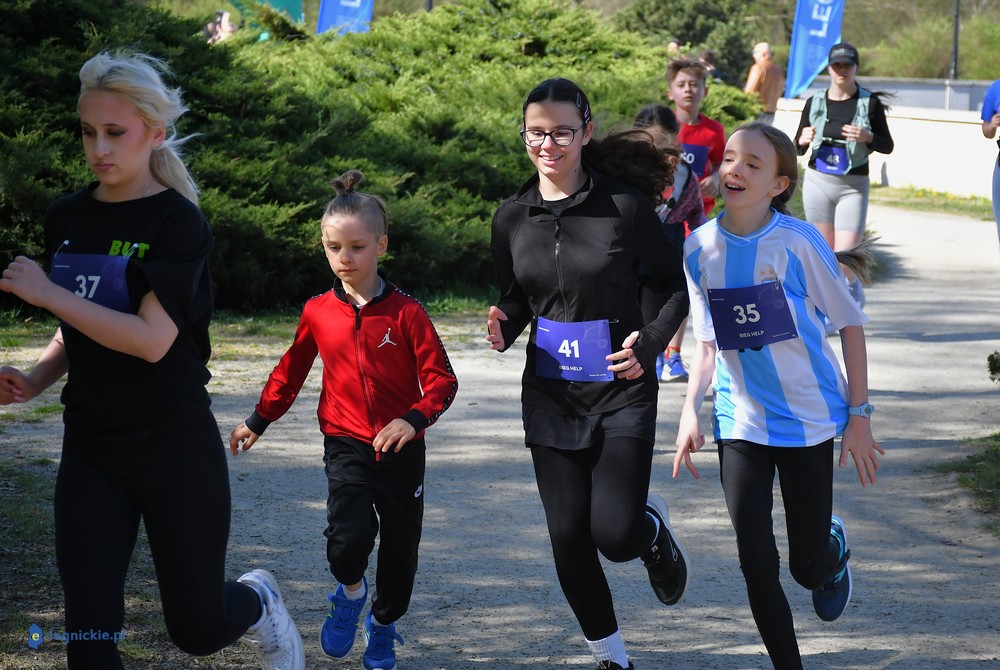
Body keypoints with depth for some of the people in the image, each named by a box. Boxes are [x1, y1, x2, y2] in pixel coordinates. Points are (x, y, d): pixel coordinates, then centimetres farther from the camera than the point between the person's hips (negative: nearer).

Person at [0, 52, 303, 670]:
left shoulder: (178, 223, -13)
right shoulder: (67, 219, 6)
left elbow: (151, 339, -23)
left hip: (175, 446, -5)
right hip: (91, 449, 5)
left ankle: (258, 601, 40)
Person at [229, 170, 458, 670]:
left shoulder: (405, 311, -8)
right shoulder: (318, 312, 1)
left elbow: (441, 379, -9)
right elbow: (292, 370, 16)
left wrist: (414, 420, -26)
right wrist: (258, 422, 20)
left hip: (400, 446, 0)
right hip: (346, 444, 1)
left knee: (400, 546, 9)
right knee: (349, 535, -21)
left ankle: (383, 627, 35)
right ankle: (350, 592, 12)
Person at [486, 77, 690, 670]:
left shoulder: (624, 205, -10)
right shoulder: (513, 217, 1)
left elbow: (681, 281, 0)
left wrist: (652, 342, -13)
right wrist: (504, 327, -8)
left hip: (622, 391, -3)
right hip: (550, 394, 4)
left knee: (615, 535, -12)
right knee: (569, 538, 3)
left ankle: (654, 528, 27)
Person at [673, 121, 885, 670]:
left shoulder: (798, 242, -13)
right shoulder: (700, 248, -2)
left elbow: (850, 323, -5)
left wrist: (859, 414, -6)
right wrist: (691, 410, -2)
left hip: (808, 417, -2)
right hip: (741, 422, 2)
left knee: (808, 564, 6)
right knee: (756, 562, -5)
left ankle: (835, 548, 43)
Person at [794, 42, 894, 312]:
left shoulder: (870, 103, -2)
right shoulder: (815, 103, 4)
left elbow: (887, 146, 2)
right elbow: (797, 148, 9)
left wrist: (867, 137, -18)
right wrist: (803, 140, -14)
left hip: (853, 187, -2)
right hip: (817, 181, 2)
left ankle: (854, 285, 22)